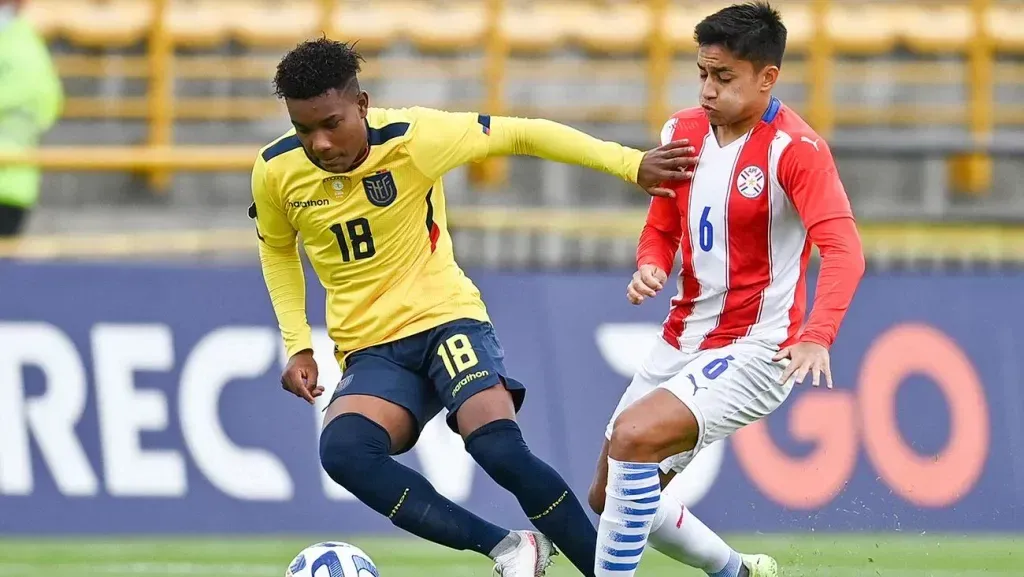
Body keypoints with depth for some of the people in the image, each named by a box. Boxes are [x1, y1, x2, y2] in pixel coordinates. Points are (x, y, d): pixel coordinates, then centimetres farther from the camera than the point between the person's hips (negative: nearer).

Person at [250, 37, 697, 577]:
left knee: (500, 449, -29)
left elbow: (521, 133, -6)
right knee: (342, 449, -31)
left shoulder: (414, 137, -15)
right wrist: (297, 345, 5)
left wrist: (631, 164, -11)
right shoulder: (275, 172, -6)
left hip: (445, 317, -3)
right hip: (370, 350, 3)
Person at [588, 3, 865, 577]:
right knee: (608, 495, 14)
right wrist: (650, 269, -9)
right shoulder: (684, 130, 3)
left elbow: (844, 251, -29)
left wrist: (817, 337, -46)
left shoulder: (795, 149, -18)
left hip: (753, 352, -8)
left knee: (633, 438, -30)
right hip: (683, 340, 8)